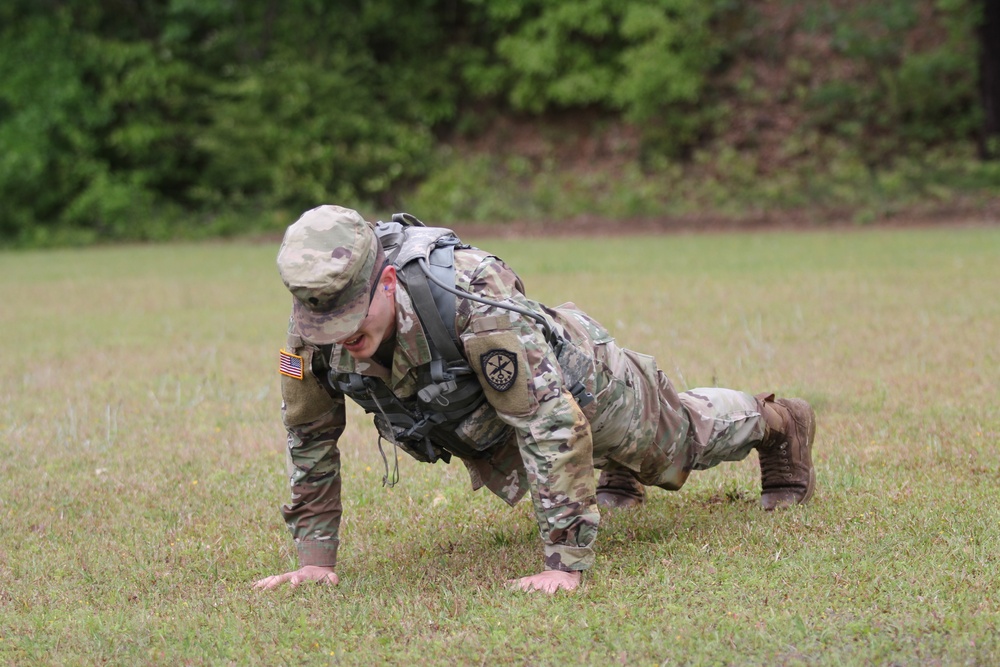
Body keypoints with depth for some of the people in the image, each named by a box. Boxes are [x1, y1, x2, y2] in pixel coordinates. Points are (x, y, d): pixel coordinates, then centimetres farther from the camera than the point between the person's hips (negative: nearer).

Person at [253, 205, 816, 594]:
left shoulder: (474, 300, -50)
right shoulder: (316, 326, -34)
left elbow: (555, 426, -47)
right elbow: (310, 438, -17)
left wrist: (566, 563, -47)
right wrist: (316, 558, -19)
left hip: (573, 377, -5)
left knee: (681, 436, 24)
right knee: (518, 484, 37)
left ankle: (780, 426, 55)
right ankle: (619, 474, 69)